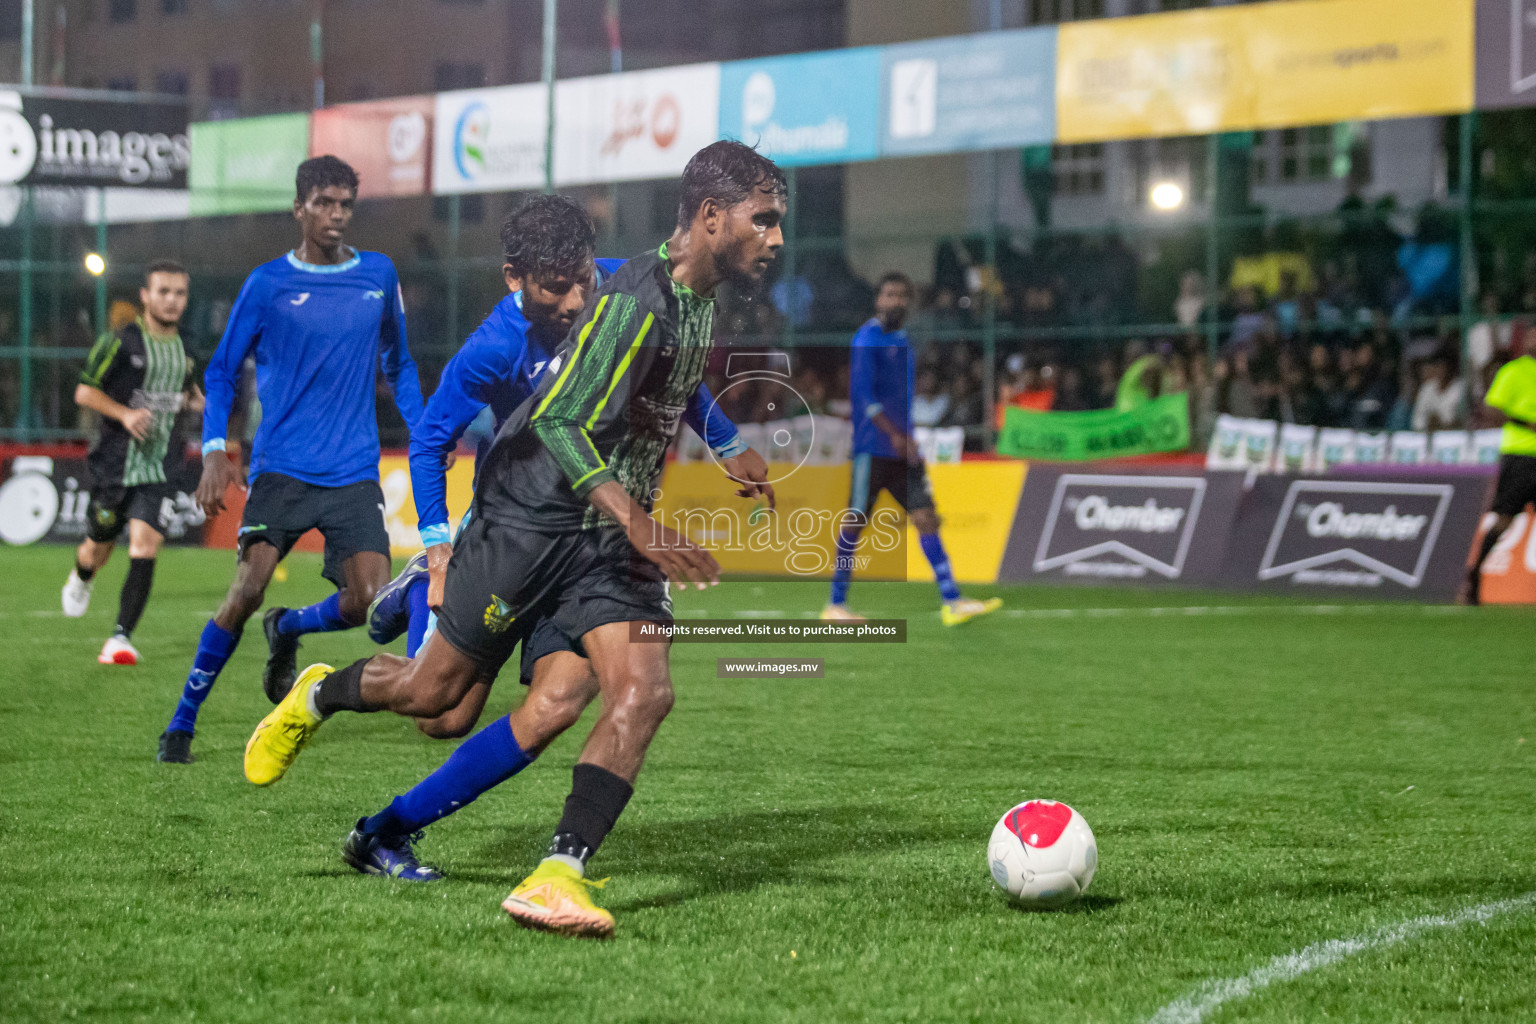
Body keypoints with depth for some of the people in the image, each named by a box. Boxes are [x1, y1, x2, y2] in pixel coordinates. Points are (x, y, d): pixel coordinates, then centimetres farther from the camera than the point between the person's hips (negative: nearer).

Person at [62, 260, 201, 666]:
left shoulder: (182, 348, 9)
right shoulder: (122, 341, -8)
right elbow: (84, 391, -7)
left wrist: (199, 401, 7)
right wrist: (125, 414, -21)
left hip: (157, 467, 3)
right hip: (114, 462, -2)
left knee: (144, 549, -15)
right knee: (99, 546, 12)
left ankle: (121, 637, -13)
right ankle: (80, 579, 50)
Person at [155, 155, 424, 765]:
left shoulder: (379, 275, 9)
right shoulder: (268, 284, 1)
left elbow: (398, 365, 23)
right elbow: (222, 372, 7)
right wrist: (214, 451, -5)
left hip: (354, 474, 2)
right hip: (280, 468, -2)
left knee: (370, 602, -13)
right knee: (247, 589, -14)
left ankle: (288, 630, 22)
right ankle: (182, 723, 2)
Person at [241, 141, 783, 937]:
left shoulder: (704, 302, 8)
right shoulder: (635, 301, -22)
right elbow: (557, 420, -27)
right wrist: (638, 522, -35)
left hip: (613, 537, 7)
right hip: (532, 520, -7)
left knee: (644, 693, -15)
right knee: (434, 689, 6)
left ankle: (558, 874, -19)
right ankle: (317, 696, 37)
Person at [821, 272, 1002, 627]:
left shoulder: (902, 341, 16)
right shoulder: (867, 339, -8)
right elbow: (864, 396, -16)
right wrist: (894, 434, -22)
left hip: (903, 450, 7)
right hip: (872, 448, -7)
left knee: (926, 518, -2)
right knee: (855, 522, -1)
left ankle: (952, 601, -7)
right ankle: (835, 605, 8)